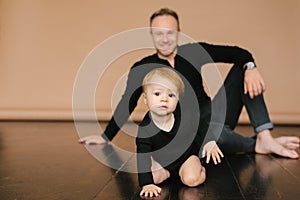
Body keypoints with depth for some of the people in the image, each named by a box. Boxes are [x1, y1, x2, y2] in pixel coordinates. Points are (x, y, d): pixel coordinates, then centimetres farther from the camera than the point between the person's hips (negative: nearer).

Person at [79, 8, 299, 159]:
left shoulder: (194, 52, 1)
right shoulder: (142, 69, -2)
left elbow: (238, 53, -3)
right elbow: (126, 105, 6)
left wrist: (250, 66, -26)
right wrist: (106, 137, 10)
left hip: (213, 117, 4)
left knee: (242, 68, -12)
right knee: (216, 133, -41)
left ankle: (265, 136, -26)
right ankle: (257, 145, -13)